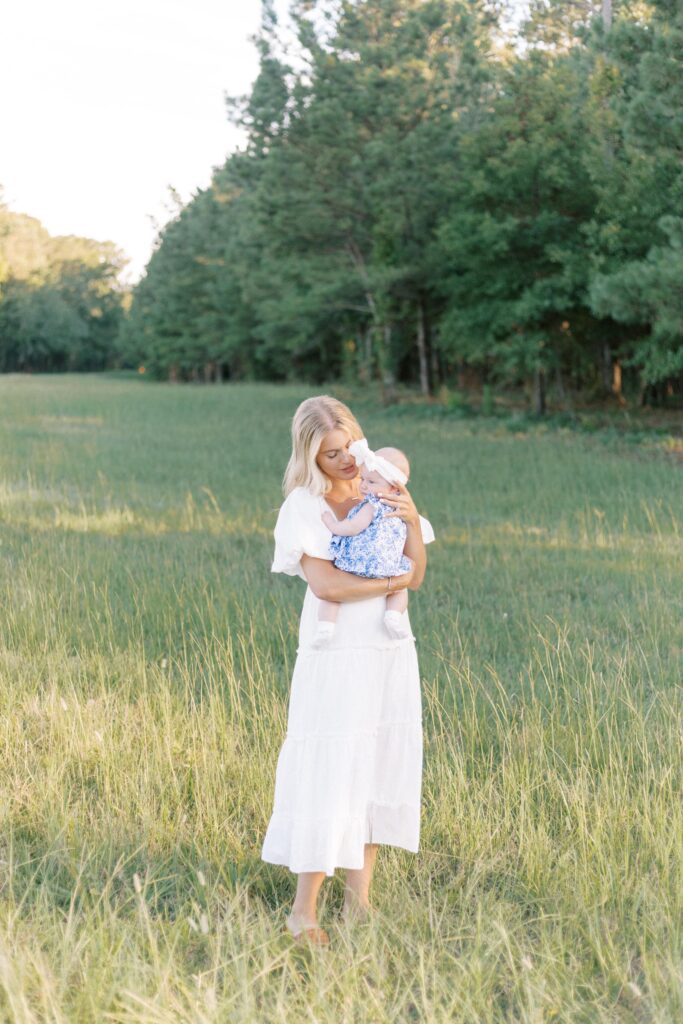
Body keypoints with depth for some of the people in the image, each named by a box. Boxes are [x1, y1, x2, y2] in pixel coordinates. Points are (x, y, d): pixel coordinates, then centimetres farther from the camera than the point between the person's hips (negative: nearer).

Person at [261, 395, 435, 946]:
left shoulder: (385, 493, 6)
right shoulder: (304, 505, -8)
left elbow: (417, 575, 2)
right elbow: (325, 584, -18)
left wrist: (412, 520, -13)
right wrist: (389, 583, -11)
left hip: (390, 653, 5)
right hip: (334, 658, -5)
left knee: (382, 765, 8)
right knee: (327, 772, -5)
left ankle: (359, 894, 19)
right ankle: (304, 910, 4)